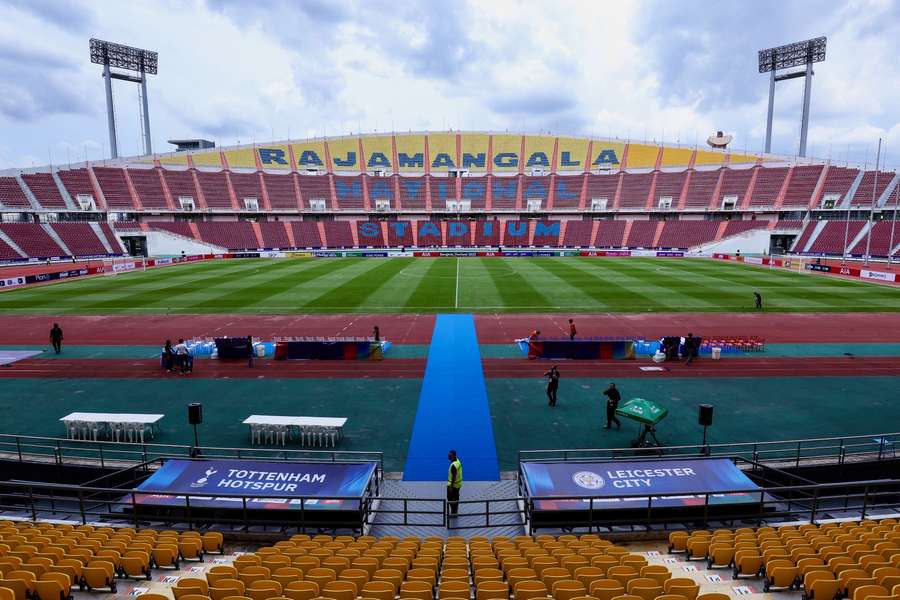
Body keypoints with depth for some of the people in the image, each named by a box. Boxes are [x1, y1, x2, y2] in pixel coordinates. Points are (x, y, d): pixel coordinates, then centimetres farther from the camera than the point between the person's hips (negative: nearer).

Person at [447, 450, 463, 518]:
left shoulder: (453, 465, -30)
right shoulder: (458, 461, -2)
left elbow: (454, 477, -26)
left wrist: (451, 486, -20)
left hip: (453, 484, -9)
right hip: (458, 483, 9)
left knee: (450, 499, 7)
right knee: (456, 498, 20)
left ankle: (453, 512, 16)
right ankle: (455, 511, 32)